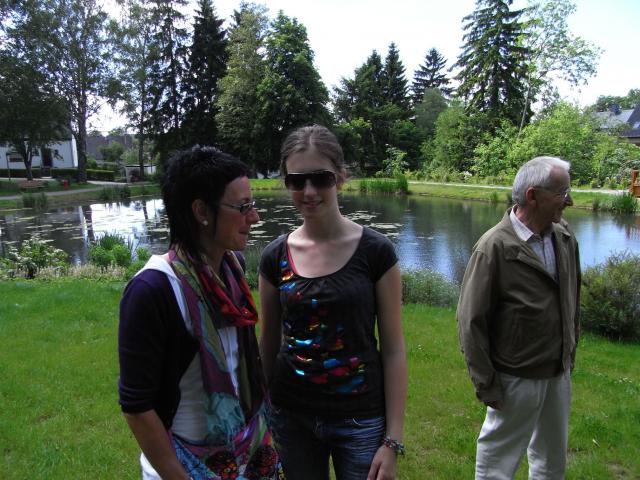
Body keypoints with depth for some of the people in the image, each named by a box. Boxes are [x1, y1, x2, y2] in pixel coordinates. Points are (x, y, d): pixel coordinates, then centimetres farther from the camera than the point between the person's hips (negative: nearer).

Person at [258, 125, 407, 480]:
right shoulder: (275, 257, -4)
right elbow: (269, 343, 6)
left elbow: (392, 349, -7)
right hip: (292, 418, 3)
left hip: (360, 421, -2)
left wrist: (393, 441, -8)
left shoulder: (375, 251, -11)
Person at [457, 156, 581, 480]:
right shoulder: (494, 247, -22)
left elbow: (573, 298, 12)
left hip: (560, 374, 7)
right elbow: (471, 322, -19)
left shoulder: (565, 237, -2)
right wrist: (486, 386, -14)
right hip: (516, 379, -6)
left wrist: (571, 350, 15)